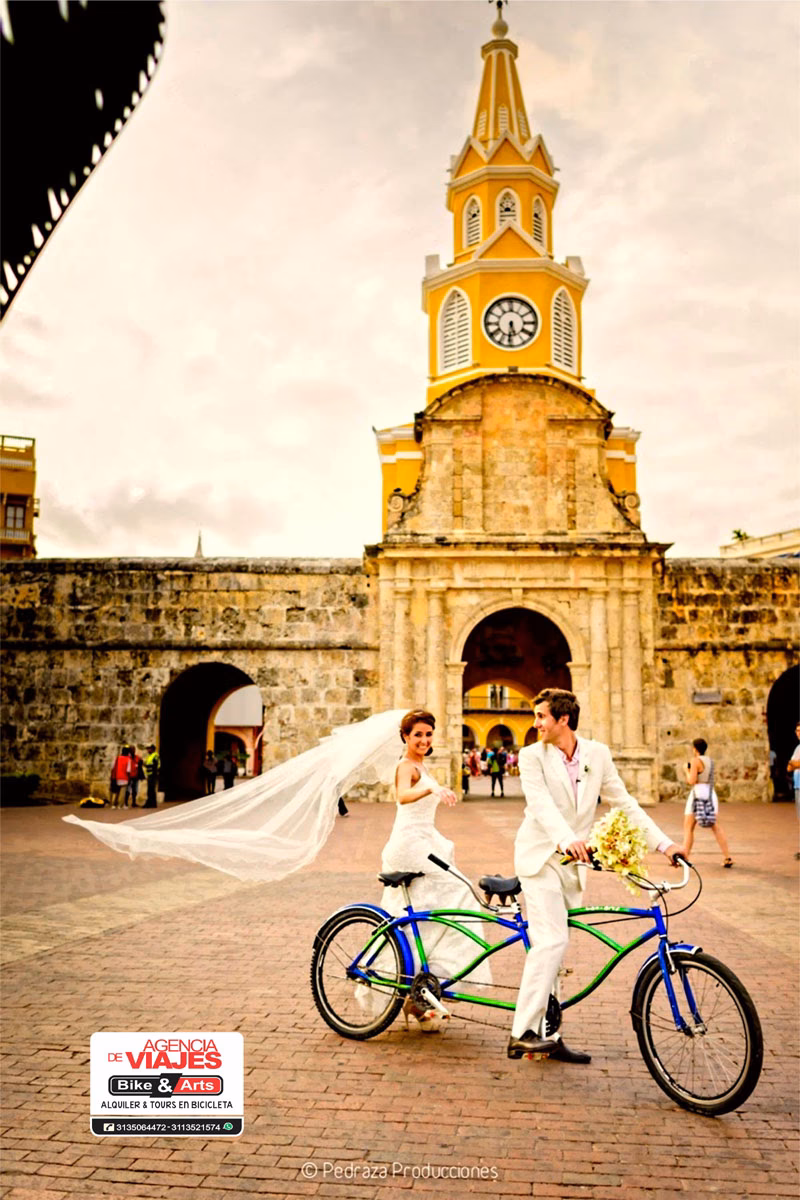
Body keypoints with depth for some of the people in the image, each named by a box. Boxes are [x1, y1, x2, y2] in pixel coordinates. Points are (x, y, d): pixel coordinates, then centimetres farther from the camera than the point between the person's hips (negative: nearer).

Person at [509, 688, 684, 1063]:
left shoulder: (597, 754, 4)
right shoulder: (532, 756, -7)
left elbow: (623, 802, 5)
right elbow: (541, 804, -22)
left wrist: (663, 842, -4)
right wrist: (568, 839, -40)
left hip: (571, 862, 4)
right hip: (540, 855, -4)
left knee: (550, 947, 9)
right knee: (552, 941, -16)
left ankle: (544, 1036, 17)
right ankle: (524, 1032, -11)